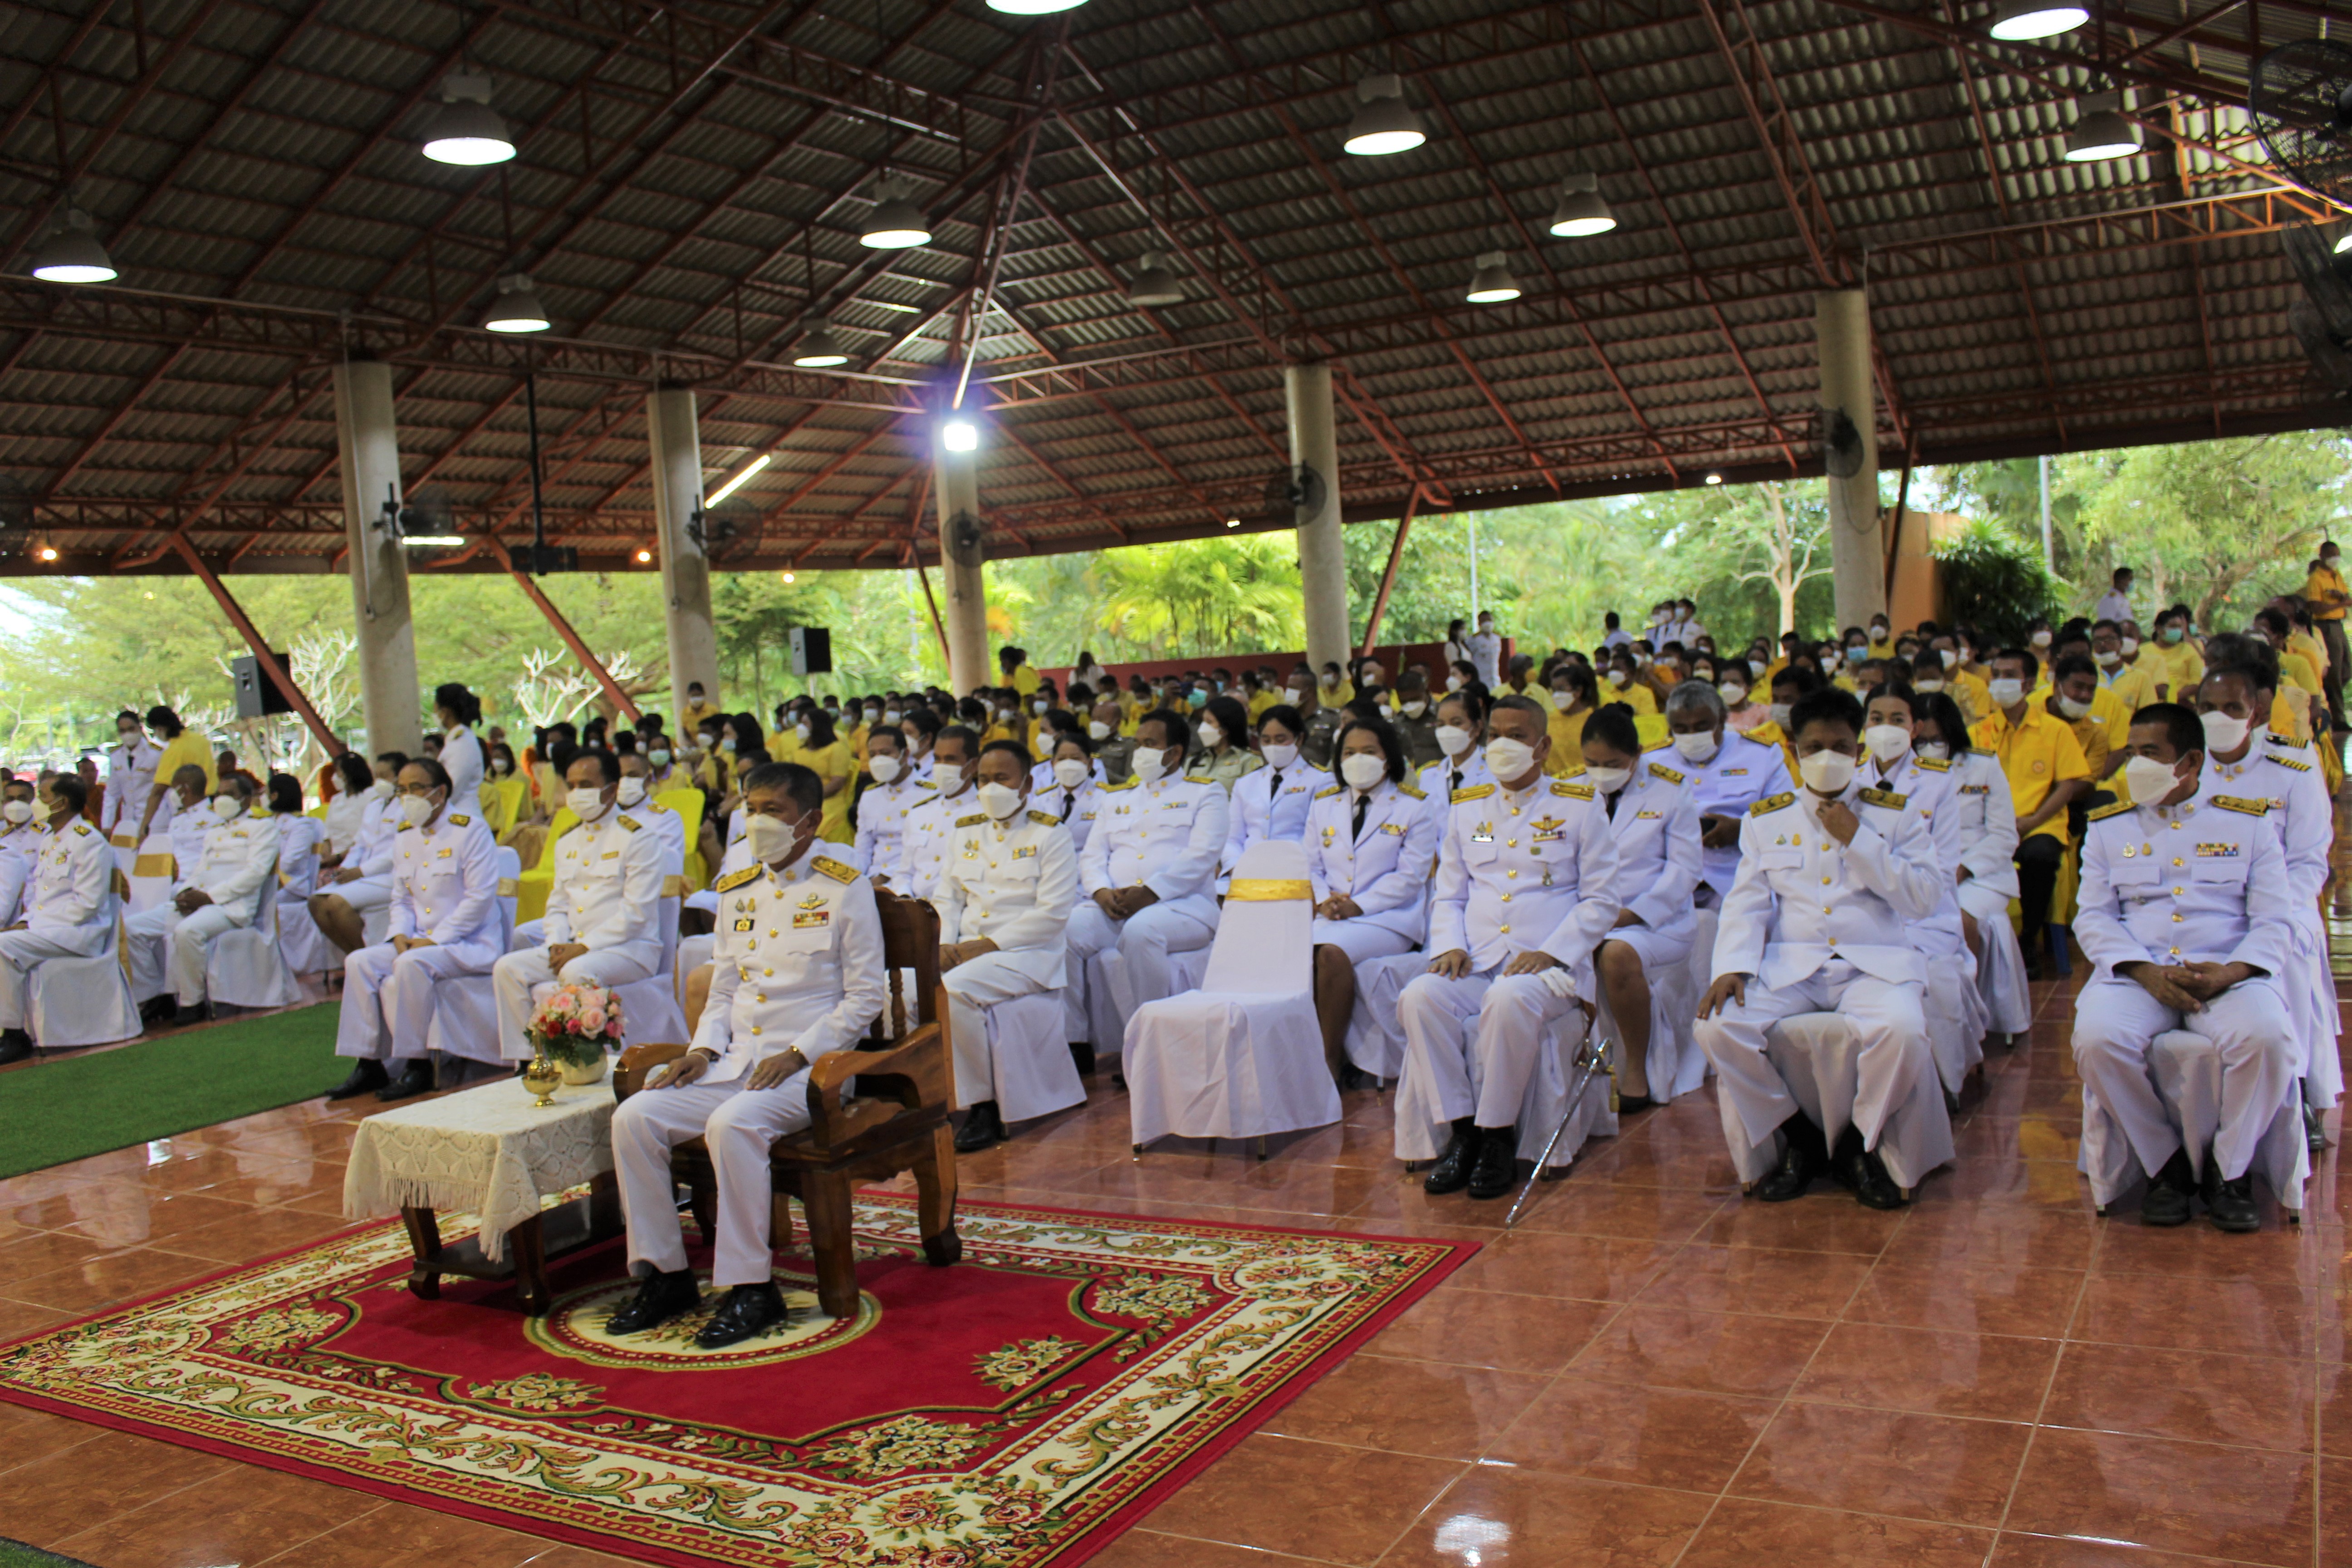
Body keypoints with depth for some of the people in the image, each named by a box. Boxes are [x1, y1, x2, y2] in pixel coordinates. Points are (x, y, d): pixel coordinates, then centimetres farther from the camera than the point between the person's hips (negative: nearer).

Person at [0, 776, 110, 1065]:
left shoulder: (89, 842, -12)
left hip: (79, 932, -9)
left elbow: (86, 904, -17)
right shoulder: (48, 839, 17)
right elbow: (39, 893, 22)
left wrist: (33, 924, -16)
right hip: (45, 926, 9)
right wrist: (26, 920, 1)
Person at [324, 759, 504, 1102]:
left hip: (469, 943, -7)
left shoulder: (470, 829, -9)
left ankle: (418, 1066, -21)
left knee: (411, 965, -31)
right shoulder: (404, 835, 14)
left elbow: (480, 897, -15)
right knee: (360, 963, -12)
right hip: (418, 940, 7)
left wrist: (434, 940, -18)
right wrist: (401, 935, -4)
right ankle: (368, 1064, -9)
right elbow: (401, 898, 18)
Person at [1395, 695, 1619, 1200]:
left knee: (1509, 1001, -37)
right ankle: (1461, 1129, -18)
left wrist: (1549, 953, -11)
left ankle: (1499, 1136, -20)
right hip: (1474, 964, 4)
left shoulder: (1579, 806, 6)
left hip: (1548, 967, -4)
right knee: (1420, 998, -28)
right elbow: (1447, 895, 19)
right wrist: (1450, 946, -2)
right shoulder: (1466, 807, 18)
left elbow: (1601, 899, 3)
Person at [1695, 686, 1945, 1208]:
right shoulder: (1765, 820, 14)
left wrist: (1858, 841, -8)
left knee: (1902, 1029, -35)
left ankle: (1858, 1143, -5)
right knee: (1717, 1026, -25)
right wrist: (1732, 967, -10)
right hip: (1788, 965, 2)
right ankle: (1800, 1141, -2)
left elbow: (1925, 899, -2)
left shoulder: (1896, 814, 10)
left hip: (1874, 964, -1)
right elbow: (1746, 905, 8)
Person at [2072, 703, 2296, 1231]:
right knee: (2097, 1039, -31)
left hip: (2228, 969, -1)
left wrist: (2233, 972, -15)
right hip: (2136, 970, 1)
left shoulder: (2248, 822, 12)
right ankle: (2166, 1164, -8)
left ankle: (2229, 1169, -8)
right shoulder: (2108, 826, 14)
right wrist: (2146, 972, -12)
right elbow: (2092, 916, 6)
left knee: (2267, 1037, -33)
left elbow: (2275, 921, 5)